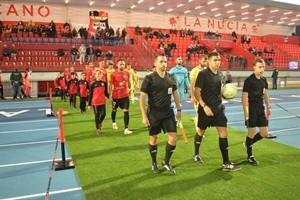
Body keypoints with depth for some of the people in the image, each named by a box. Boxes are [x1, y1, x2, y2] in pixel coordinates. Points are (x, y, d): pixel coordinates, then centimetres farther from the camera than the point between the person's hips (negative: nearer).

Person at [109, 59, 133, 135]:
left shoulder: (127, 73, 0)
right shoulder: (113, 74, -10)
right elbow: (111, 85, -7)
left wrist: (129, 90, 17)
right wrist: (110, 95, -9)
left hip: (125, 96, 2)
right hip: (116, 96, -1)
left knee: (126, 111, -7)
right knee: (114, 110, 19)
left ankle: (126, 129, -6)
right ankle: (114, 122, 48)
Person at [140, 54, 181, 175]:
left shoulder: (171, 78, 4)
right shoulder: (149, 78, -10)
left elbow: (175, 94, 16)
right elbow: (142, 98, -10)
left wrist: (179, 109, 13)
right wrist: (144, 116, -14)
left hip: (168, 111, 4)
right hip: (154, 112, -4)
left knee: (173, 138, -1)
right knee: (154, 138, 9)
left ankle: (166, 162, 22)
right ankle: (154, 164, 29)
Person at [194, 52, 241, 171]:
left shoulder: (219, 74, 7)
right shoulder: (203, 74, -13)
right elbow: (196, 92, -16)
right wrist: (205, 106, -24)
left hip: (218, 109, 6)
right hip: (206, 109, -6)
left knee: (223, 134, 0)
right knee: (201, 132, 13)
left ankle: (226, 164, 6)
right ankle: (196, 154, 38)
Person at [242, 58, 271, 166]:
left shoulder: (264, 79, 8)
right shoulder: (249, 80, -13)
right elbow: (244, 97, -15)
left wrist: (268, 106, 15)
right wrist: (246, 113, -19)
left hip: (261, 109, 7)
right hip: (252, 110, -7)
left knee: (264, 133, 8)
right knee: (252, 132, 0)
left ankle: (248, 143, 34)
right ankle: (250, 156, 17)